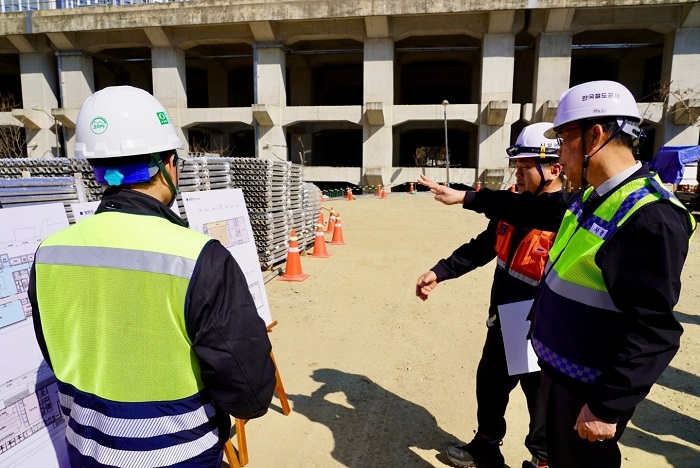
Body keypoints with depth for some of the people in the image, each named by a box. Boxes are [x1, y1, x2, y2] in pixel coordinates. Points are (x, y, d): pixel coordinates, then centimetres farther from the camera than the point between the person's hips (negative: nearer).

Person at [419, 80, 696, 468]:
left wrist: (607, 407, -24)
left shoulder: (651, 218, -26)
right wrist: (467, 198, 22)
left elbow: (653, 332, -27)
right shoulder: (591, 198, 2)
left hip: (591, 387, -8)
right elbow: (533, 209, 18)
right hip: (558, 368, 8)